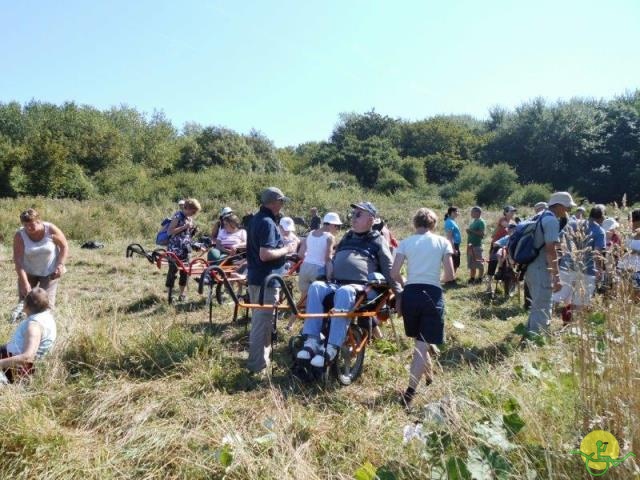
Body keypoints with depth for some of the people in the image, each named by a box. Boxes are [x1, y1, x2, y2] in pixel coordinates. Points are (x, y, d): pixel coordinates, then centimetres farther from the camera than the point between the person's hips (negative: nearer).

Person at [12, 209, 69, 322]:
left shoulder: (51, 230, -20)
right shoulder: (19, 236, -19)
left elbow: (64, 246, -7)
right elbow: (18, 260, -21)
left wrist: (60, 265, -19)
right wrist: (24, 282, -27)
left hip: (50, 272, -1)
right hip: (29, 272, 1)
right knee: (24, 296, -5)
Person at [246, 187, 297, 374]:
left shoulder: (256, 219, 12)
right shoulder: (268, 222, -20)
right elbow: (265, 254, -28)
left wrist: (282, 248, 15)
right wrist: (286, 249, -14)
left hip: (255, 277, 10)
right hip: (266, 280, -10)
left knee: (258, 320, 21)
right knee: (263, 322, -2)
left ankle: (259, 358, 36)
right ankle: (258, 365, 5)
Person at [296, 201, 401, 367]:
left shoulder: (378, 240, 11)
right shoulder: (347, 237, 27)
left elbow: (389, 271, 8)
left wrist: (400, 295, 3)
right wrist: (325, 276, 26)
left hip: (359, 287, -5)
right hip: (335, 284, 5)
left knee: (344, 292, -39)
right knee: (316, 287, -27)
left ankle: (331, 349, -42)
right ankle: (312, 342, -33)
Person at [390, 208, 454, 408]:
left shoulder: (405, 243, 5)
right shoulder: (443, 242, 3)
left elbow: (394, 273, -4)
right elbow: (450, 275, -1)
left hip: (410, 294, 2)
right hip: (433, 294, -2)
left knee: (420, 341, 22)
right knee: (422, 344, -2)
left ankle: (429, 375, 41)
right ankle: (410, 392, -10)